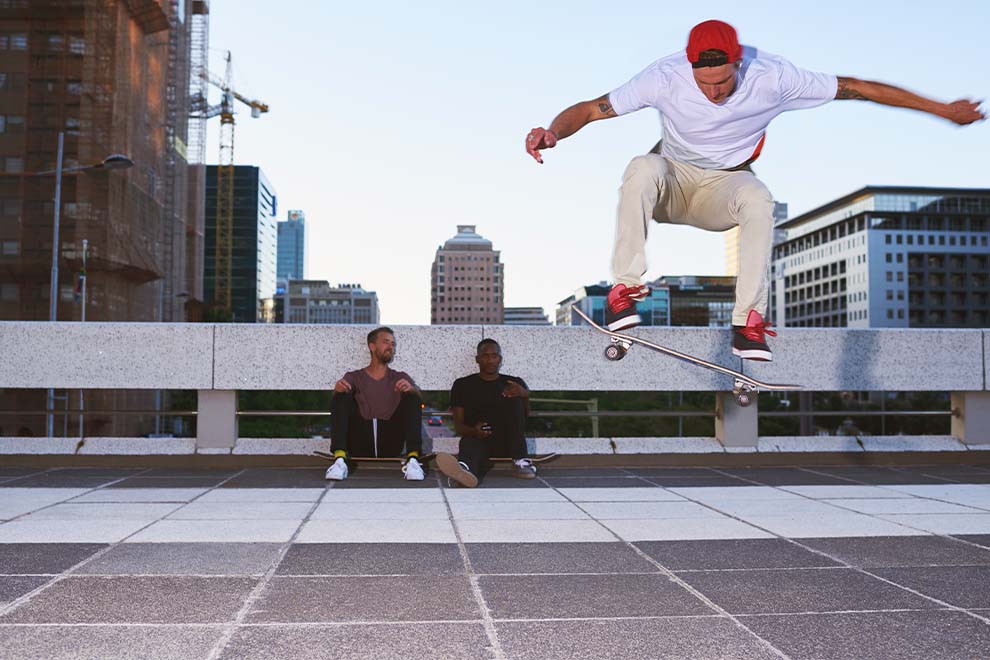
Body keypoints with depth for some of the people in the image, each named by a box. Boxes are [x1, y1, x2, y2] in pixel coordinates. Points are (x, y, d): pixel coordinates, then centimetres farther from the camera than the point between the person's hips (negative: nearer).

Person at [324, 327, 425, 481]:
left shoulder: (401, 378, 20)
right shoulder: (354, 377, 19)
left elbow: (418, 397, 0)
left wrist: (411, 389, -24)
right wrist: (338, 389, -27)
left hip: (390, 442, 0)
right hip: (360, 442, 0)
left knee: (412, 398, -18)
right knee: (342, 396, -18)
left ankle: (413, 458, -36)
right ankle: (340, 458, -36)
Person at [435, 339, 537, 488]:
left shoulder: (514, 383, 17)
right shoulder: (463, 385, 14)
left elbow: (527, 414, 3)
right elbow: (458, 426, 6)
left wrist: (525, 395, -20)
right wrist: (473, 431, -17)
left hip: (506, 443, 1)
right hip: (475, 438, -1)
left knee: (513, 398, -20)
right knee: (469, 444, -37)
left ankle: (520, 461, -30)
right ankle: (465, 469, -75)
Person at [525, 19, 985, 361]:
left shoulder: (773, 77, -18)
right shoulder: (666, 76, -20)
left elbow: (856, 88, -13)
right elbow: (591, 109, -19)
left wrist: (943, 110, -8)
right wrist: (552, 132, -40)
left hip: (724, 189, 0)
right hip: (671, 183, 0)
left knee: (758, 197, -36)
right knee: (643, 168, -36)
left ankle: (748, 321, -31)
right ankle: (624, 290, -30)